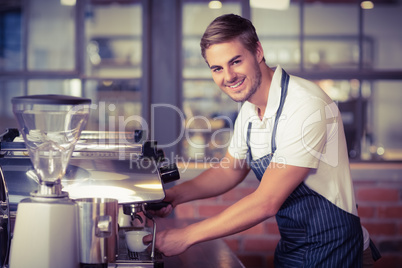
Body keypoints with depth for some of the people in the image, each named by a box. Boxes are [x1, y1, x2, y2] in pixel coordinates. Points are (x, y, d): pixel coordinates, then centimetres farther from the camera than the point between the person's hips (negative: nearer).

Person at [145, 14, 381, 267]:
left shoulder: (306, 106, -26)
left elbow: (266, 203, -26)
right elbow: (229, 171, 15)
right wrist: (176, 195, -2)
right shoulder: (250, 111, 0)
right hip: (290, 247, 8)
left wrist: (186, 236, -22)